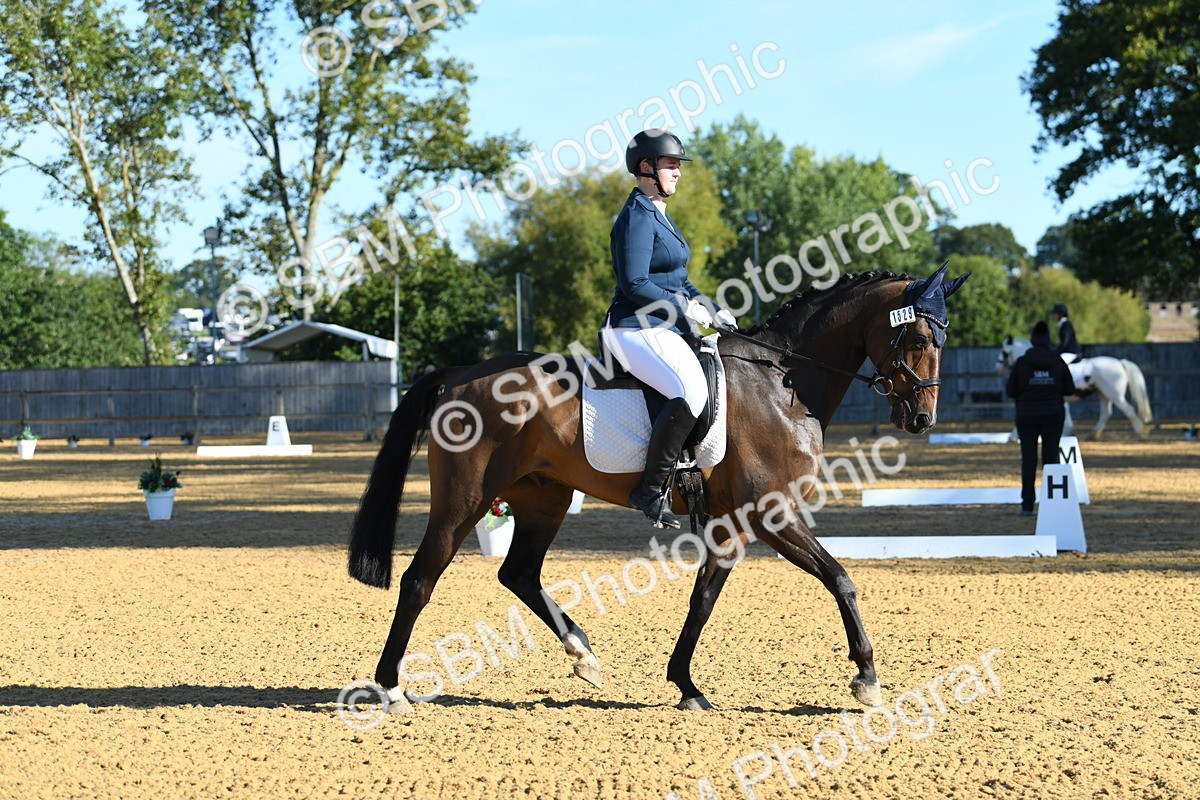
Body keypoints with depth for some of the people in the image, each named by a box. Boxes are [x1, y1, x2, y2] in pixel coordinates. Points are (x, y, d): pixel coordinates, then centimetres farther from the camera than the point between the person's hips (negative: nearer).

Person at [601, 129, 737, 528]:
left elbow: (676, 280, 24)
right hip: (636, 329, -11)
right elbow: (635, 284, -20)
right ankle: (651, 488, -23)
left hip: (664, 329, 11)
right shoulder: (637, 217, -12)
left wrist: (713, 309, 11)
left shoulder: (659, 215, 19)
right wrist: (685, 307, -15)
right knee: (691, 391, -31)